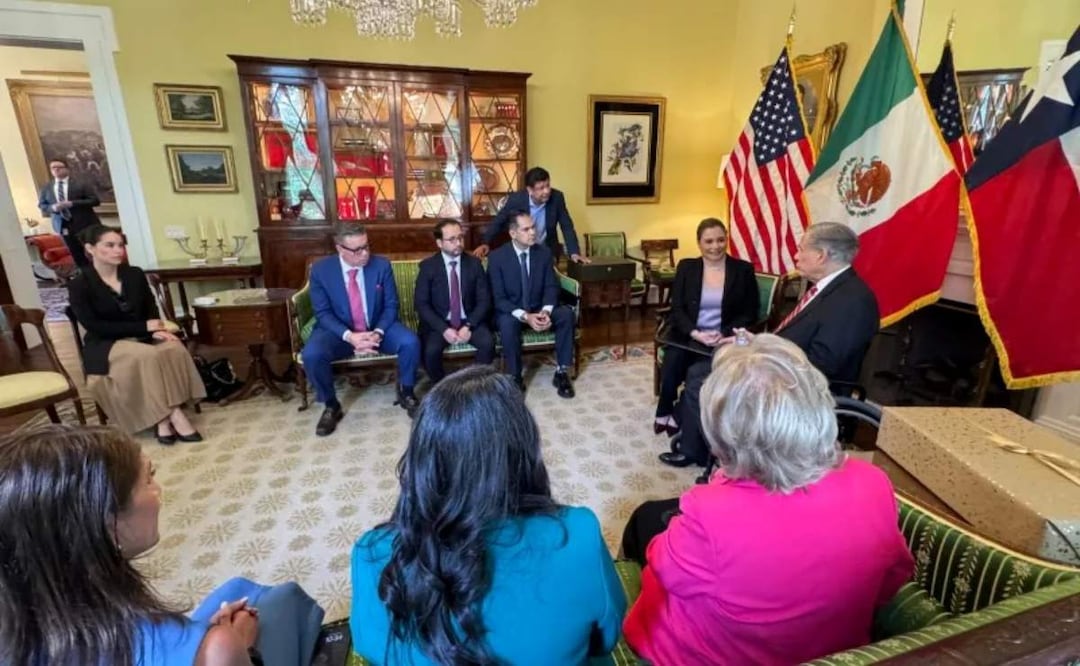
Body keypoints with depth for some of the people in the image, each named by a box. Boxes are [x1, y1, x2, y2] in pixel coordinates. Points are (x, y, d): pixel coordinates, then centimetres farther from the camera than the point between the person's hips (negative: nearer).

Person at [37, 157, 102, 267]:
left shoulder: (80, 184, 0)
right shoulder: (46, 187, 11)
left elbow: (95, 200, -8)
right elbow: (41, 205, 13)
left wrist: (72, 203, -16)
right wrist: (53, 208, -9)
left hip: (85, 224, -3)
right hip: (64, 226, 4)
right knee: (77, 256, 5)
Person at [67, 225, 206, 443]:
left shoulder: (135, 274, 5)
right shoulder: (79, 285, -7)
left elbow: (151, 309, 7)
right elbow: (95, 327, -13)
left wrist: (157, 330, -15)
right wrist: (144, 327, -20)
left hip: (141, 337, 4)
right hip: (105, 346, -4)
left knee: (174, 349, -29)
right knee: (148, 356, -35)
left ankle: (164, 420, -30)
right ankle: (174, 416, -30)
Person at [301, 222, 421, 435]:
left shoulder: (382, 265, -8)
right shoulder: (320, 269, -10)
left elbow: (391, 306, -4)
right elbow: (323, 313, -9)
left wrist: (378, 333, -22)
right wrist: (349, 336, -26)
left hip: (378, 328, 1)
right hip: (339, 332, 0)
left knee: (411, 342, -26)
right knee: (311, 354, -29)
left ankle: (405, 393, 1)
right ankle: (331, 406, -2)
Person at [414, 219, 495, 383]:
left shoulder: (474, 263, 1)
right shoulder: (427, 266, -4)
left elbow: (484, 300, -1)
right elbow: (421, 304, -7)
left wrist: (468, 326, -15)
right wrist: (444, 329, -19)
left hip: (469, 321, 1)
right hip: (439, 323, -1)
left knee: (488, 343, -26)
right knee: (430, 351, -29)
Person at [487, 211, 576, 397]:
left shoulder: (544, 252, -1)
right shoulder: (497, 257, -12)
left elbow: (551, 287, -1)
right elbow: (498, 298, -15)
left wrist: (546, 311, -23)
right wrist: (525, 316, -29)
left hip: (539, 310, 3)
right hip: (511, 312, -3)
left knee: (566, 314, -25)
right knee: (507, 323, -38)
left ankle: (561, 372, -14)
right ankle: (515, 377, -19)